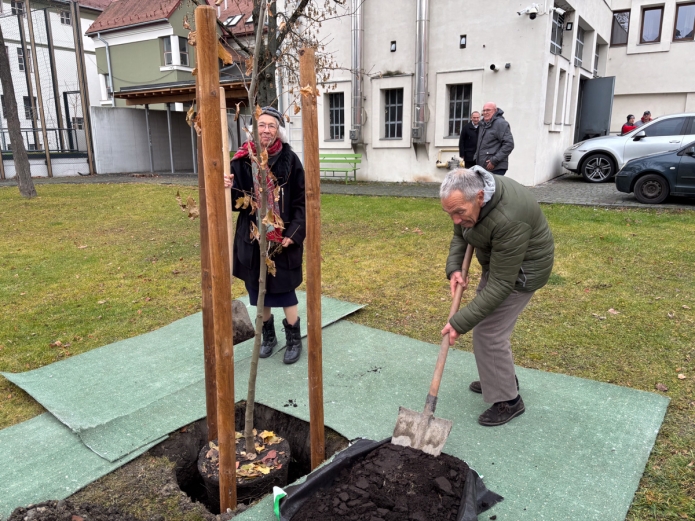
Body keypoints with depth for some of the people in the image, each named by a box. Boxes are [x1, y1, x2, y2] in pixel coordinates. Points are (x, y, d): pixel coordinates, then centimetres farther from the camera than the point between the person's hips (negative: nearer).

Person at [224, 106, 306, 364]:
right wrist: (228, 189, -20)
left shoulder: (290, 160, -6)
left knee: (284, 290, 5)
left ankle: (294, 340, 24)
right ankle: (268, 335, 33)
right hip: (253, 238, 3)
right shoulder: (242, 160, 0)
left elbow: (302, 201, -5)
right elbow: (236, 201, 2)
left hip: (283, 239, -2)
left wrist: (294, 233, -13)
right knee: (258, 289, 13)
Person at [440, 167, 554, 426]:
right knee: (488, 322, 17)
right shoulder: (469, 192, -14)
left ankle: (508, 401, 11)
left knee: (489, 332, -6)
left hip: (520, 268, -8)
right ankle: (502, 378, 36)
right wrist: (454, 269, -14)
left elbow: (500, 285, -33)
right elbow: (460, 235, 3)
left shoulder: (508, 220, -39)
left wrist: (459, 323, -31)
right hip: (498, 259, 9)